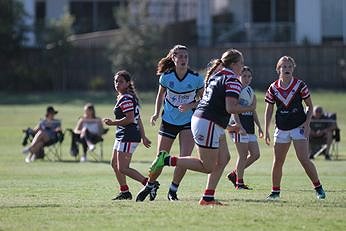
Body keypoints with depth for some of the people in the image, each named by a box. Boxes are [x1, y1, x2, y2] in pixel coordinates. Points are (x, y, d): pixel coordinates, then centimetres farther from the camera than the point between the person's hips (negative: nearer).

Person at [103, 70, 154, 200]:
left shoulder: (125, 99, -15)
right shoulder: (130, 97, 18)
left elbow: (130, 119, -25)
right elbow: (138, 119, 20)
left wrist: (113, 123, -15)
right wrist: (143, 137, 21)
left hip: (128, 137, -11)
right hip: (121, 136, 11)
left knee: (122, 168, -12)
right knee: (115, 164, 18)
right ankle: (124, 192, 25)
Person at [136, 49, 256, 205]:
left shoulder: (215, 76, 16)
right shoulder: (233, 81, -12)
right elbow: (230, 108, -22)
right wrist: (250, 108, -7)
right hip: (208, 125, -10)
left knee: (224, 159, 10)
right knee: (207, 167, -2)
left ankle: (208, 198, 7)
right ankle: (167, 160, -5)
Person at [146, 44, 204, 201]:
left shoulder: (196, 78, -11)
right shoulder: (166, 76, -8)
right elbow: (160, 95, 10)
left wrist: (190, 106, -17)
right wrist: (157, 113, -2)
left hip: (188, 122, -1)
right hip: (168, 121, 1)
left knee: (185, 158, -13)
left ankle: (173, 190, 3)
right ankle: (150, 185, 26)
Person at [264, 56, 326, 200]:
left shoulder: (300, 85, -5)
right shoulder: (273, 88, 1)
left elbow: (310, 106, 3)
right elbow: (269, 110, 9)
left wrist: (307, 123, -10)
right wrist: (266, 131, 4)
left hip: (299, 127, -3)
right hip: (281, 129, 3)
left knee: (304, 160, -12)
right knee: (278, 162, 2)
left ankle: (318, 188, 0)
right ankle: (275, 192, 14)